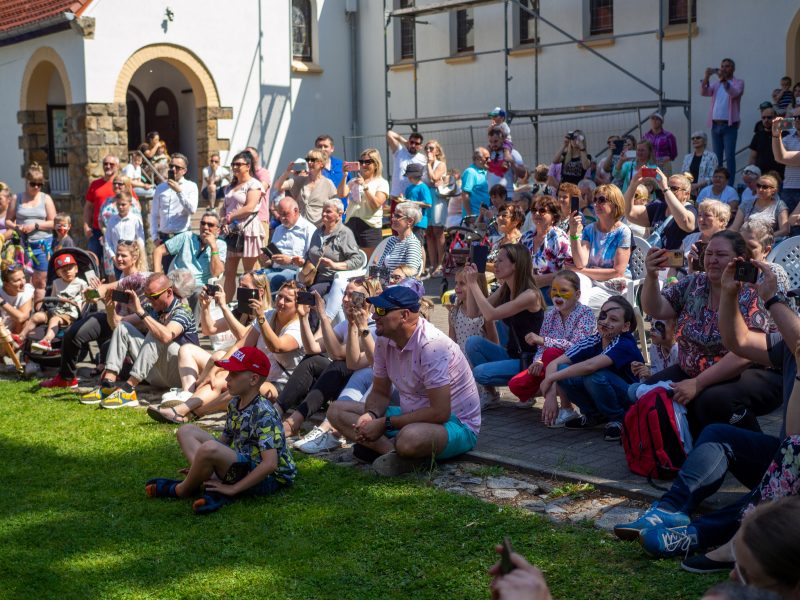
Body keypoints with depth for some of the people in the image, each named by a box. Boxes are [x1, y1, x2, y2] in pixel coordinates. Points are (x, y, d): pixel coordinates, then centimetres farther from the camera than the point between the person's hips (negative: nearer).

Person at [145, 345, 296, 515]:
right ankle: (214, 489, -12)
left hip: (266, 480, -10)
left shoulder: (263, 414, -21)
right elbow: (224, 440, 16)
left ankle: (181, 490, -4)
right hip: (241, 465, 10)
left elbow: (270, 464, -28)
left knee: (210, 448, -35)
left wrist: (232, 489, -25)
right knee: (186, 431, 8)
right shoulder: (234, 404, 6)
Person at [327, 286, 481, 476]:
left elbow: (440, 413, -28)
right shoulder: (384, 340, -2)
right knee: (337, 410, -2)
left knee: (410, 437, -43)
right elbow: (380, 392, 10)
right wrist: (370, 416, -14)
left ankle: (379, 446, -9)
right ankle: (394, 451, -20)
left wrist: (384, 424, -23)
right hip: (412, 418, 9)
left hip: (456, 424, -8)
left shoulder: (431, 345, -26)